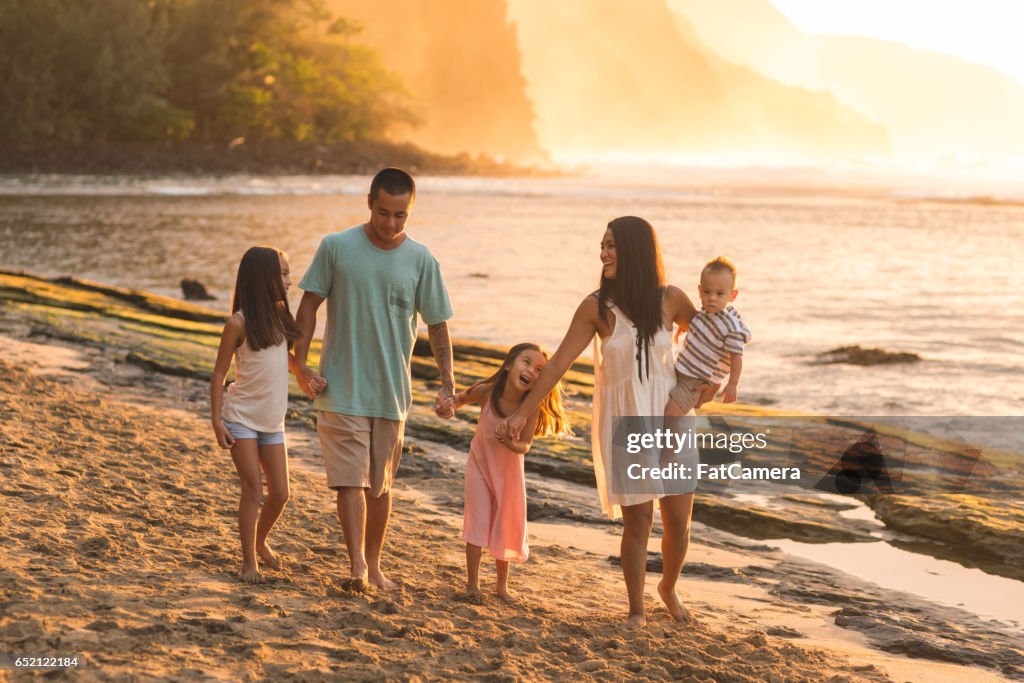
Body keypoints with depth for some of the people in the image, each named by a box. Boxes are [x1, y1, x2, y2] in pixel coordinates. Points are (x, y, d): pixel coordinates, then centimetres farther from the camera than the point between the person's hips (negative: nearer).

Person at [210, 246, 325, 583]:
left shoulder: (280, 315, 5)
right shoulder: (238, 323, -13)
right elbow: (219, 372, -8)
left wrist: (307, 375, -1)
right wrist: (216, 420, -13)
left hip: (272, 420, 6)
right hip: (241, 417, -6)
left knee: (280, 494, 6)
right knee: (253, 489, -6)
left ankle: (260, 540, 32)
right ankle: (249, 561, 5)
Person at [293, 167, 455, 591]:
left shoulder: (421, 261, 0)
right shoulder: (336, 247, -5)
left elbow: (437, 325, 4)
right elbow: (310, 304, 1)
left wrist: (447, 384, -4)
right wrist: (300, 362, -7)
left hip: (392, 392, 2)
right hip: (341, 389, -2)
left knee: (380, 484, 12)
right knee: (350, 479, -10)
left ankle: (373, 563, 24)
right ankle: (357, 565, -13)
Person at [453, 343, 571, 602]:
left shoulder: (533, 407, -26)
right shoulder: (486, 391, -25)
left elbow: (525, 445, -21)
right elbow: (462, 399, -2)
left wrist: (512, 444, -41)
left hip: (509, 469, 1)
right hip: (480, 464, -1)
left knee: (507, 527, 11)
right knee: (478, 522, -4)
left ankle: (502, 585, 27)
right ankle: (472, 583, 8)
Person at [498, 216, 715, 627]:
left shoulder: (669, 299, -3)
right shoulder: (597, 308, -8)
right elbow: (558, 363, -6)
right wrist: (523, 412, -9)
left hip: (670, 417, 2)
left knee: (678, 520, 5)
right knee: (637, 520, -4)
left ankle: (669, 587, 33)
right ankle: (636, 608, 14)